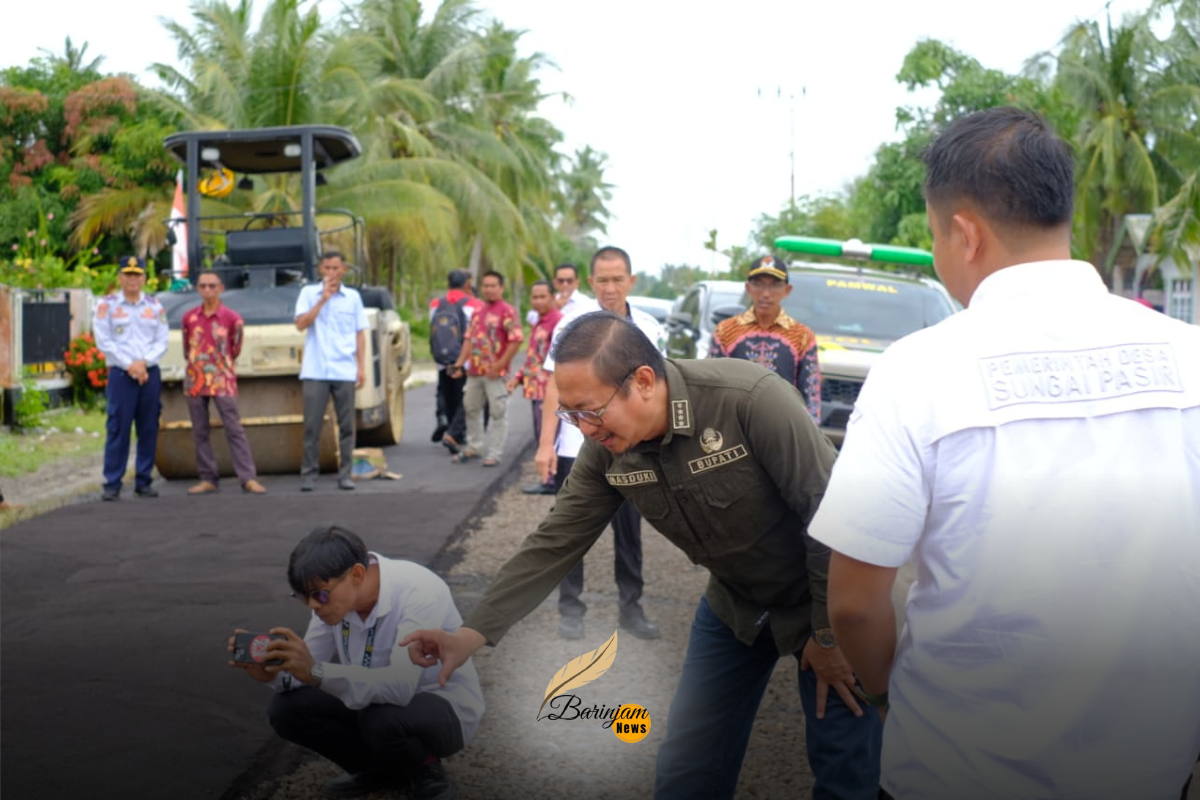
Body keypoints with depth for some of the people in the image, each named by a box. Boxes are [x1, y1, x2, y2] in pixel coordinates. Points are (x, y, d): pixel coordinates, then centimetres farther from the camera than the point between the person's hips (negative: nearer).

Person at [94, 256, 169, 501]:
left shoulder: (155, 305, 11)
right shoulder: (106, 304, 3)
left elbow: (162, 341, 6)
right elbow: (103, 341, -3)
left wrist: (143, 362, -10)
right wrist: (129, 365, -10)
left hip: (150, 373, 3)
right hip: (120, 373, -3)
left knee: (149, 430, 4)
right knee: (118, 429, -6)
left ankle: (144, 481, 12)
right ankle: (112, 484, -1)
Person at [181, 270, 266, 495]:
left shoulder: (232, 318, -3)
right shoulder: (189, 318, 6)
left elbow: (235, 350, 7)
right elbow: (186, 349, 17)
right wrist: (196, 363, 15)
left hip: (222, 380, -3)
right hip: (195, 381, 4)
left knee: (234, 430, -7)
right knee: (200, 432, 5)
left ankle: (248, 478, -8)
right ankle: (208, 479, 12)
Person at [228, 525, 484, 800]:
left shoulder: (420, 593, -31)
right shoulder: (334, 594, -11)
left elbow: (400, 686, -42)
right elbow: (307, 668, -4)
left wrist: (315, 672, -48)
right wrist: (273, 673, -27)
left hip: (444, 707, -6)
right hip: (380, 703, 6)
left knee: (382, 719, -38)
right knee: (287, 708, -12)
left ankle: (424, 769, -4)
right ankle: (379, 768, 7)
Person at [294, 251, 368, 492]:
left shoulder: (353, 297, 9)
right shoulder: (309, 293, 7)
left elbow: (360, 334, 10)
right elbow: (301, 324, -6)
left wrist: (362, 367, 2)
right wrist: (323, 299, -9)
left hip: (345, 372, 1)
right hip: (315, 371, -1)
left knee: (346, 425, 2)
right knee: (312, 425, -1)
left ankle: (345, 474, 9)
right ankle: (309, 474, 6)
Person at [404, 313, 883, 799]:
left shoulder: (750, 399, -32)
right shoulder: (606, 449, -14)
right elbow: (555, 541, -8)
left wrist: (830, 633, -18)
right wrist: (474, 633, -14)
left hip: (827, 596, -5)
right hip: (735, 604, 5)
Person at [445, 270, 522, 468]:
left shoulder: (507, 311, -8)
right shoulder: (477, 312, 16)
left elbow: (516, 340, -15)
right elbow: (469, 339, 16)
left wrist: (499, 366, -18)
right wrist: (459, 363, 4)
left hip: (495, 373, -8)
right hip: (474, 371, 8)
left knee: (498, 413, -1)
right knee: (471, 408, 16)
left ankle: (494, 453, 4)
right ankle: (474, 447, 29)